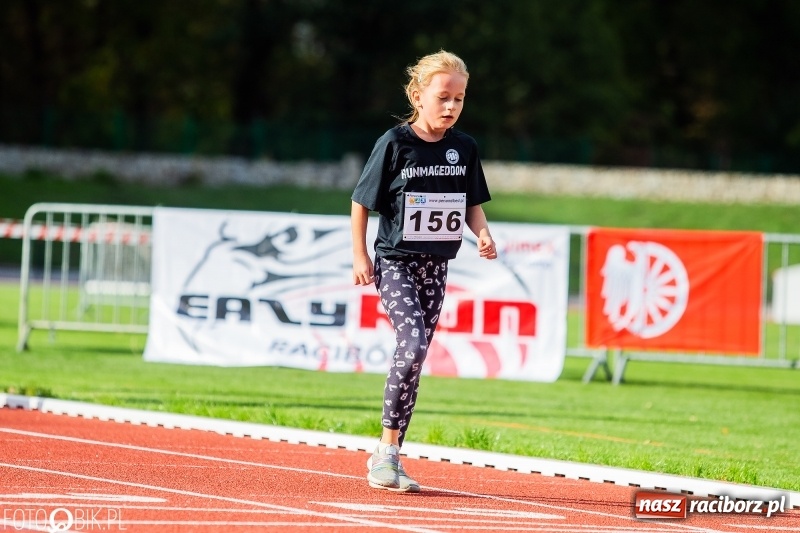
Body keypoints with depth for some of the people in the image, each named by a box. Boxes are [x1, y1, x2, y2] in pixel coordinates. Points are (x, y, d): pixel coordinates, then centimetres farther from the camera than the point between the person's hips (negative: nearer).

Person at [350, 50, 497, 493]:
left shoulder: (464, 148, 3)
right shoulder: (395, 143, -10)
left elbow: (473, 202, 15)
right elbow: (361, 202, -3)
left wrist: (483, 234, -5)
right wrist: (360, 256, -6)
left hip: (435, 265, 5)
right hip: (395, 261, -5)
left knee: (414, 357, 6)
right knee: (413, 345, -21)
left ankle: (388, 456, 14)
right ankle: (387, 449, -10)